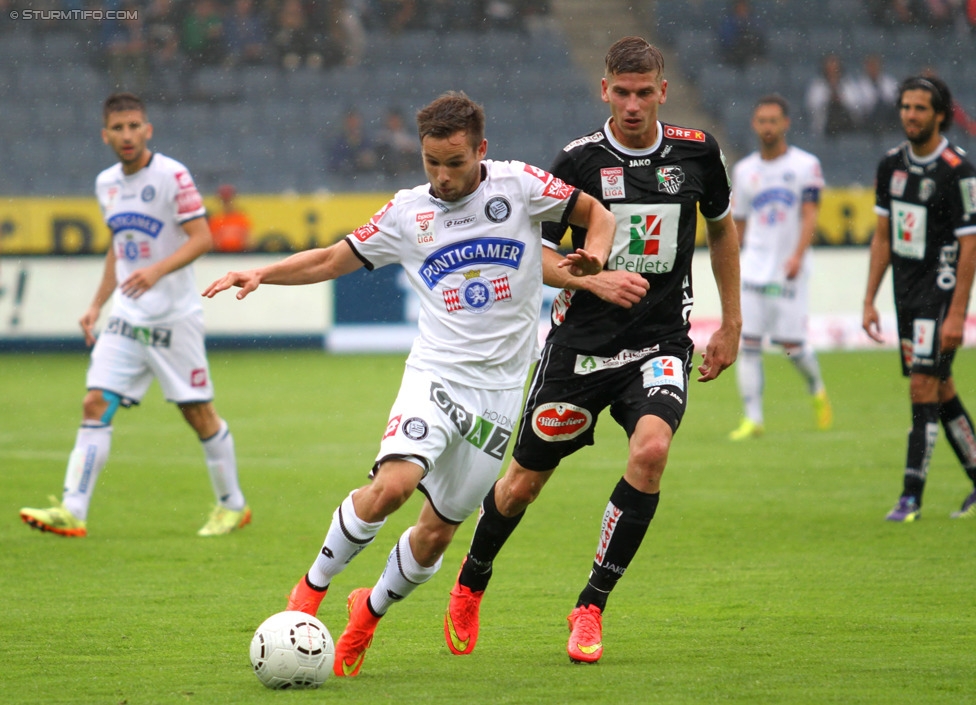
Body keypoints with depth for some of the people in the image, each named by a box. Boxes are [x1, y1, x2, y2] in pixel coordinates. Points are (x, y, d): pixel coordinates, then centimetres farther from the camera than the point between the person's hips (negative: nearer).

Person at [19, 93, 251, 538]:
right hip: (126, 318, 5)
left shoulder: (171, 176, -11)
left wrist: (157, 270, -29)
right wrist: (97, 304, 18)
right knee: (95, 405, -7)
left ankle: (232, 505, 20)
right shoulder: (106, 184, 10)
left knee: (198, 411, 2)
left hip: (174, 316, -5)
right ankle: (72, 511, -12)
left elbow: (202, 238, -15)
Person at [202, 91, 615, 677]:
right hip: (436, 372, 0)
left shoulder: (519, 185, -1)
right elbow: (331, 260, 11)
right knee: (392, 485, -26)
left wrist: (592, 256, -13)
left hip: (500, 389, 0)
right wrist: (262, 274, -2)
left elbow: (597, 214, 9)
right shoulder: (407, 213, 3)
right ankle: (313, 587, -6)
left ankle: (370, 609, 30)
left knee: (439, 529, 4)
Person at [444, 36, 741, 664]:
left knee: (651, 449, -27)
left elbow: (722, 228, 17)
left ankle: (591, 607, -13)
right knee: (525, 482, 8)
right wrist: (595, 280, -22)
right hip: (581, 345, -1)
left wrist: (731, 322, 16)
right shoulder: (580, 160, -8)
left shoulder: (696, 152, -1)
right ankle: (471, 584, 40)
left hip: (661, 343, 1)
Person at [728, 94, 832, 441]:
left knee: (792, 344, -2)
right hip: (753, 268, 3)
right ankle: (752, 418, -3)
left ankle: (817, 389, 28)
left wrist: (797, 256, -24)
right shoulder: (743, 170, 11)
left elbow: (809, 216, -10)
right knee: (747, 343, -7)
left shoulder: (805, 165, -1)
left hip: (790, 273, -3)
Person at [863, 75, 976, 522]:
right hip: (906, 293, 7)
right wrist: (869, 301, 11)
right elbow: (883, 236, 14)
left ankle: (911, 497, -8)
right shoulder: (892, 164, 7)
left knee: (923, 388, -11)